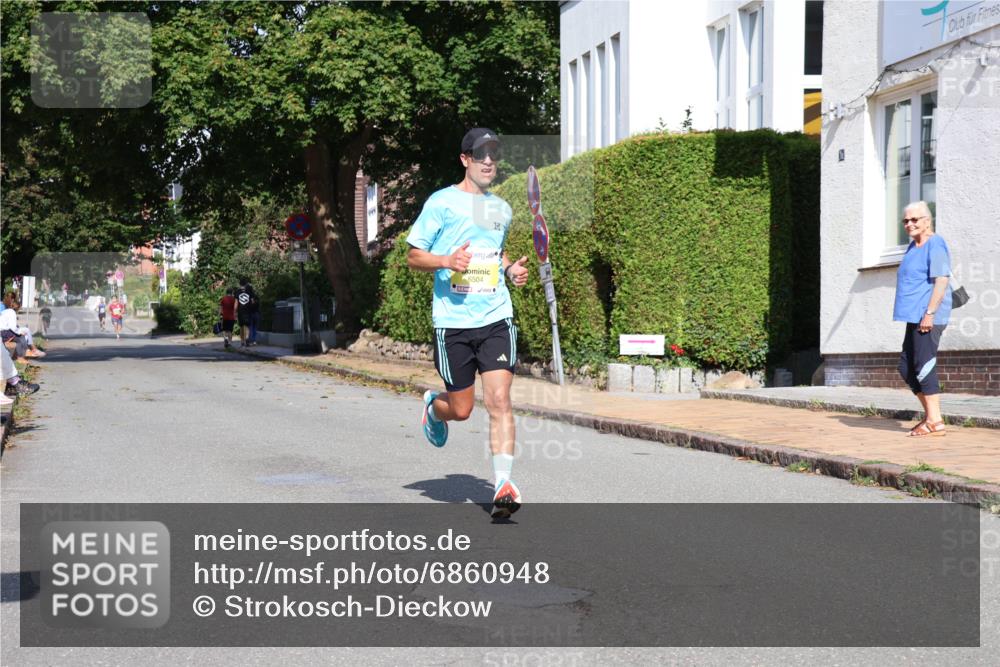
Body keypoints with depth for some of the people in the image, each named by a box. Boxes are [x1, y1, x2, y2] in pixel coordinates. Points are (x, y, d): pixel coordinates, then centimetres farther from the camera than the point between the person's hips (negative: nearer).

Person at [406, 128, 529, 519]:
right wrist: (447, 261, -18)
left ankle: (503, 483, -12)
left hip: (496, 317, 3)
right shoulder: (443, 202, -1)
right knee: (461, 409, 5)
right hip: (453, 321, -3)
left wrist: (511, 269, 11)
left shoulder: (502, 208, 16)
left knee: (499, 400, -12)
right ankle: (433, 407, 41)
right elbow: (413, 256, 1)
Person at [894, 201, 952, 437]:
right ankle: (930, 413, 19)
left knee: (924, 366, -10)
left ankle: (935, 422, -6)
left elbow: (941, 281, -19)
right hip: (915, 317, 10)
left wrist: (930, 313, -23)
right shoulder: (913, 247, 19)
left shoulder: (935, 245, -10)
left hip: (928, 317, -10)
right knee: (906, 367, 11)